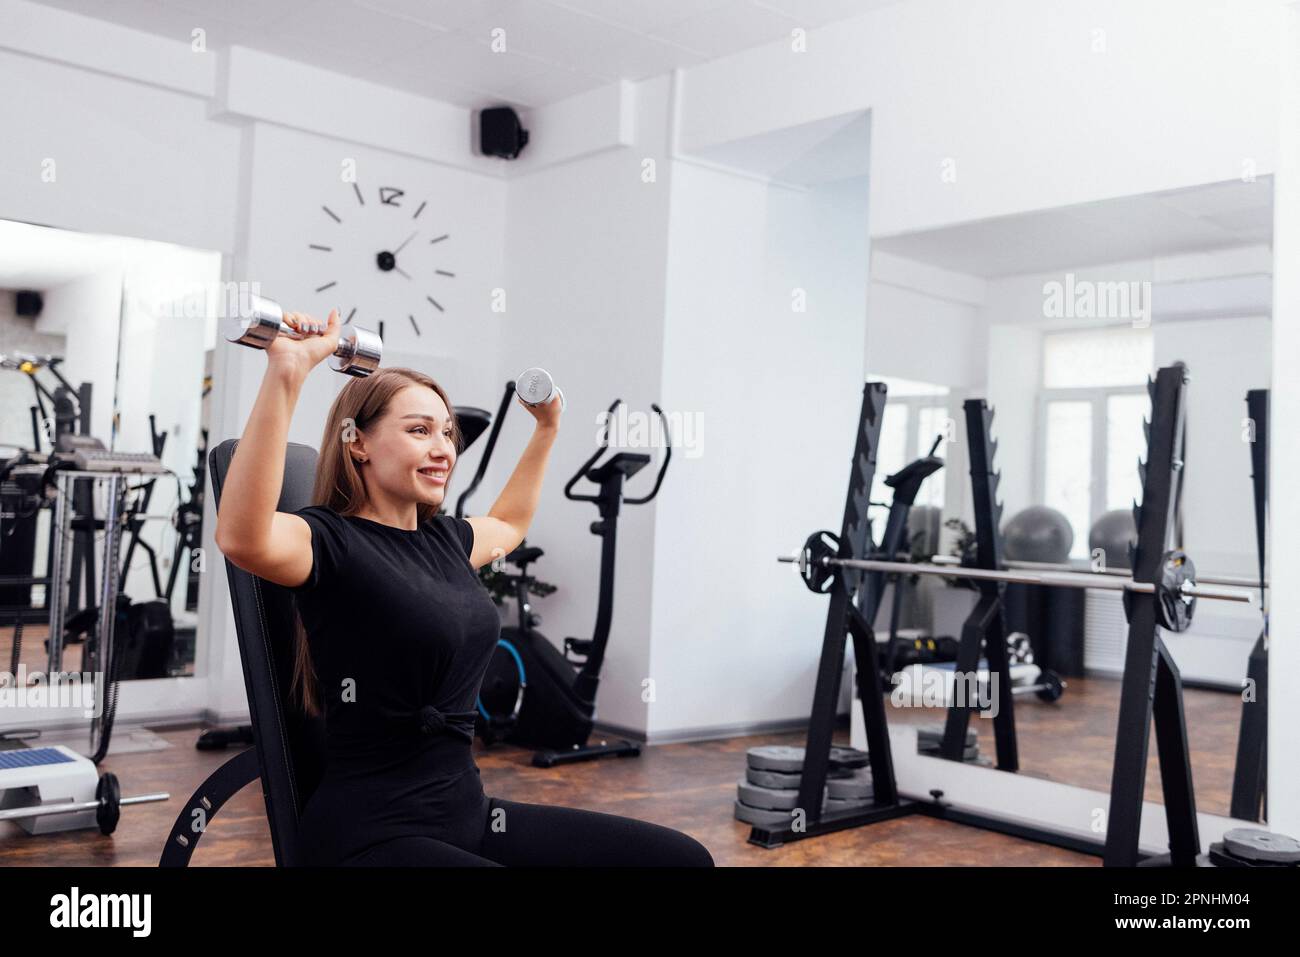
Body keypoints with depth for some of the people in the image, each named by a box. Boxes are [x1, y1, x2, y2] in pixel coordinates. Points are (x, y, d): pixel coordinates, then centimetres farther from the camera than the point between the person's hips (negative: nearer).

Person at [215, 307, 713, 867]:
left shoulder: (444, 540, 10)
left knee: (682, 858, -2)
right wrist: (285, 375, -40)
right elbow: (242, 538, -36)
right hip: (374, 833, -8)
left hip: (466, 811, 8)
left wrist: (546, 427, 33)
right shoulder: (330, 542, -12)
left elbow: (509, 523, 34)